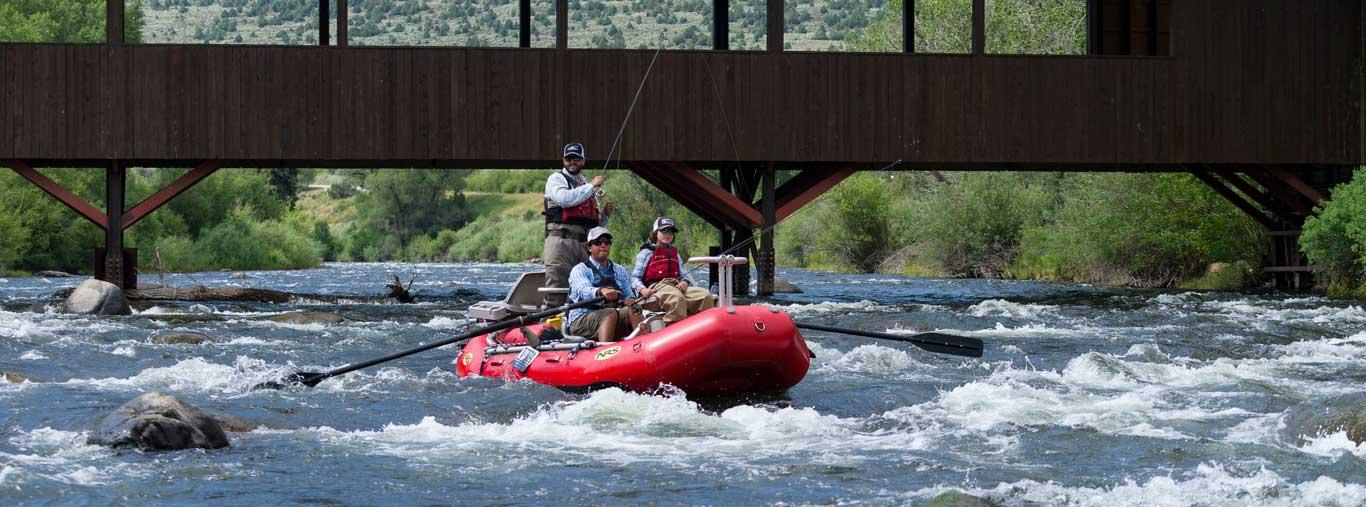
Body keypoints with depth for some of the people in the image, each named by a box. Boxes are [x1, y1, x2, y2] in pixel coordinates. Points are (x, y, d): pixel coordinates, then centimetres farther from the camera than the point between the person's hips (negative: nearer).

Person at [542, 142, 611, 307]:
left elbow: (596, 224, 29)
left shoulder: (587, 187, 25)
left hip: (583, 244, 6)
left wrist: (605, 213, 7)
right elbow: (564, 199, -17)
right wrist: (591, 186, -9)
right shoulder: (556, 179, 7)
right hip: (561, 242, -6)